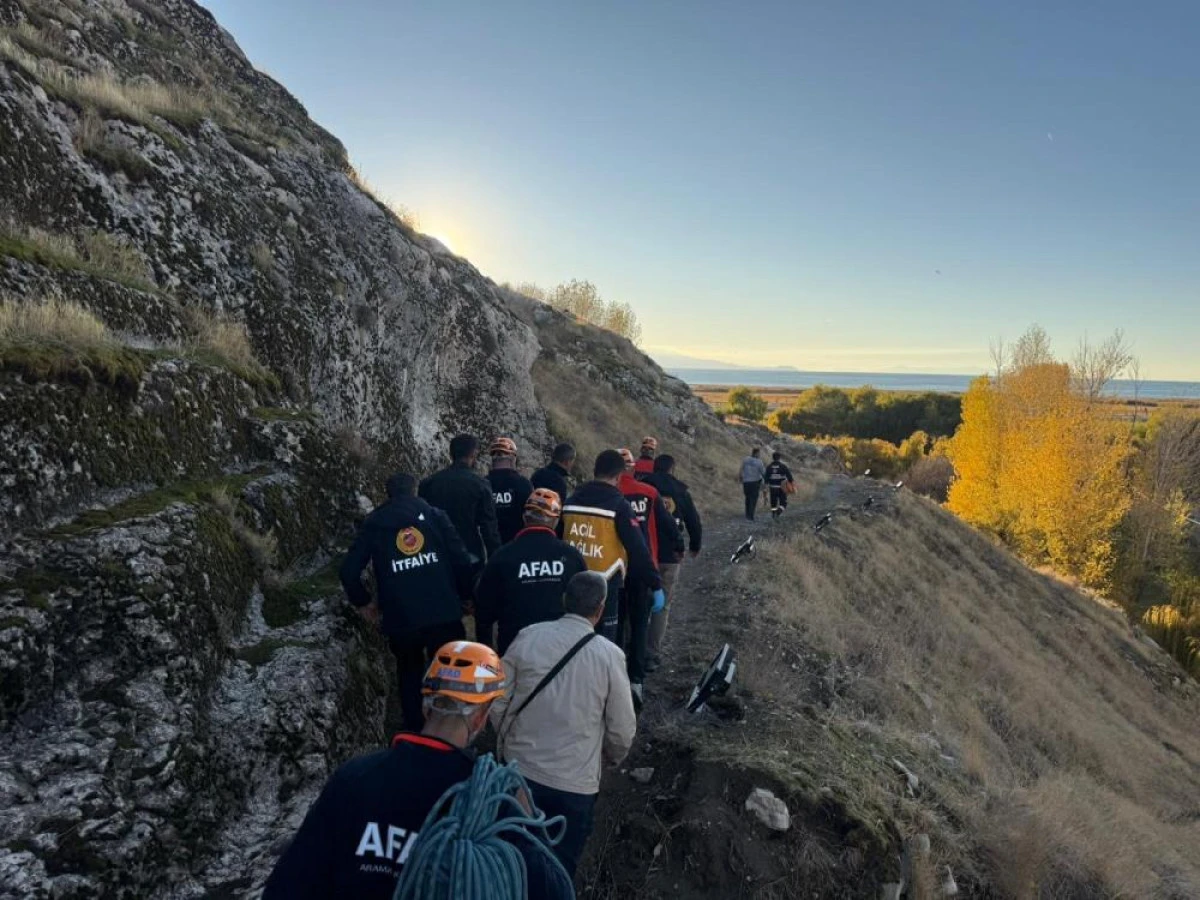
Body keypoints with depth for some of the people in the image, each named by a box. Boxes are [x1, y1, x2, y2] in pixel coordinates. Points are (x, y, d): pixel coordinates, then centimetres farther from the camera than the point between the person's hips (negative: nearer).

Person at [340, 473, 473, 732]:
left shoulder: (374, 523, 9)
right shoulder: (433, 514, 7)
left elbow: (349, 570, 2)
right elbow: (461, 560, -2)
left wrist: (363, 602, 17)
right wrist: (462, 595, 12)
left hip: (400, 619, 1)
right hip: (444, 613, -1)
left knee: (410, 677, 22)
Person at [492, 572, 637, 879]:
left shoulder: (527, 637, -10)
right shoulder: (609, 655, -15)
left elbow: (498, 704, -3)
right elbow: (622, 730, -6)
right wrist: (611, 758, 16)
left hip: (519, 769, 2)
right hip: (574, 782, -2)